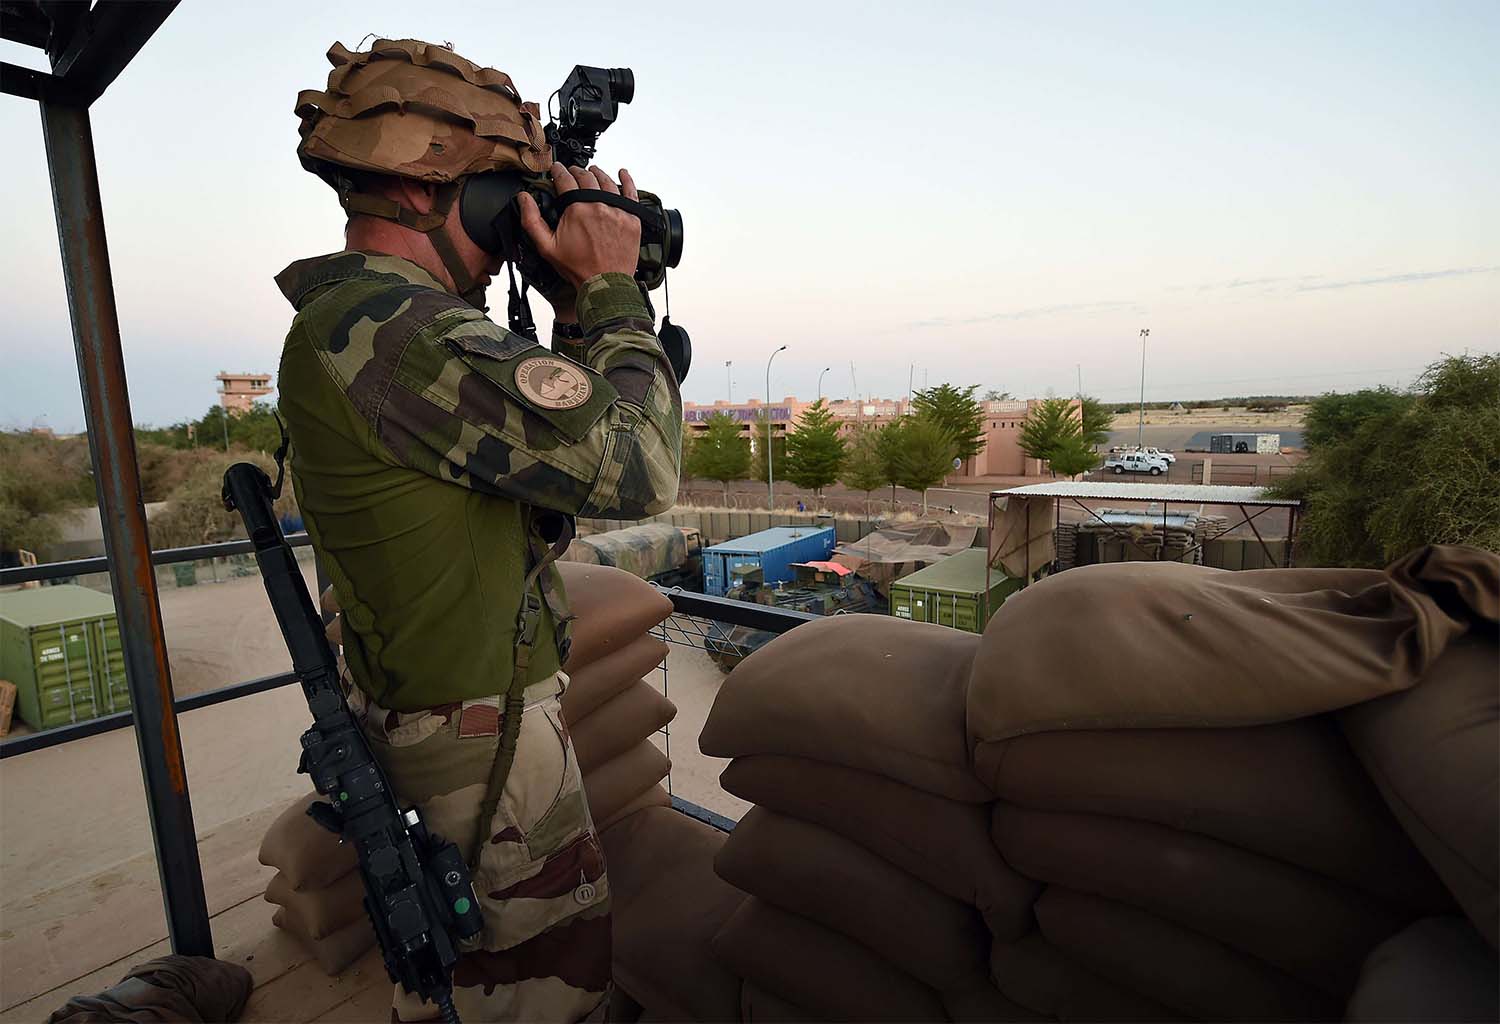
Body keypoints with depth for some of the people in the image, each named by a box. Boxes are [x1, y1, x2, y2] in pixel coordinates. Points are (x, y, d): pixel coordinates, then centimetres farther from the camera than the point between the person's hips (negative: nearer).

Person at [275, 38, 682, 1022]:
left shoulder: (370, 315, 8)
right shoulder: (390, 330, -26)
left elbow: (560, 419, 11)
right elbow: (638, 467, -28)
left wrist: (583, 302, 1)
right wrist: (611, 289, -15)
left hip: (433, 711, 10)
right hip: (486, 732, -10)